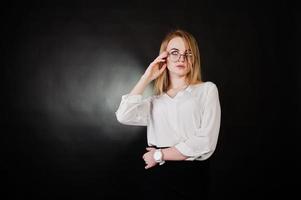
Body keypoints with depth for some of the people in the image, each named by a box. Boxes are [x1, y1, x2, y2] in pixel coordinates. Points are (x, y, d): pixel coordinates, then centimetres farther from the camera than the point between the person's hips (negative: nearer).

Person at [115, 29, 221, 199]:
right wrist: (146, 78, 1)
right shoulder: (155, 100, 14)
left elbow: (205, 143, -9)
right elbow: (124, 116, -6)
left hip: (193, 176, -3)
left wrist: (159, 155, -5)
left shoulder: (207, 89, 2)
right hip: (157, 177, 3)